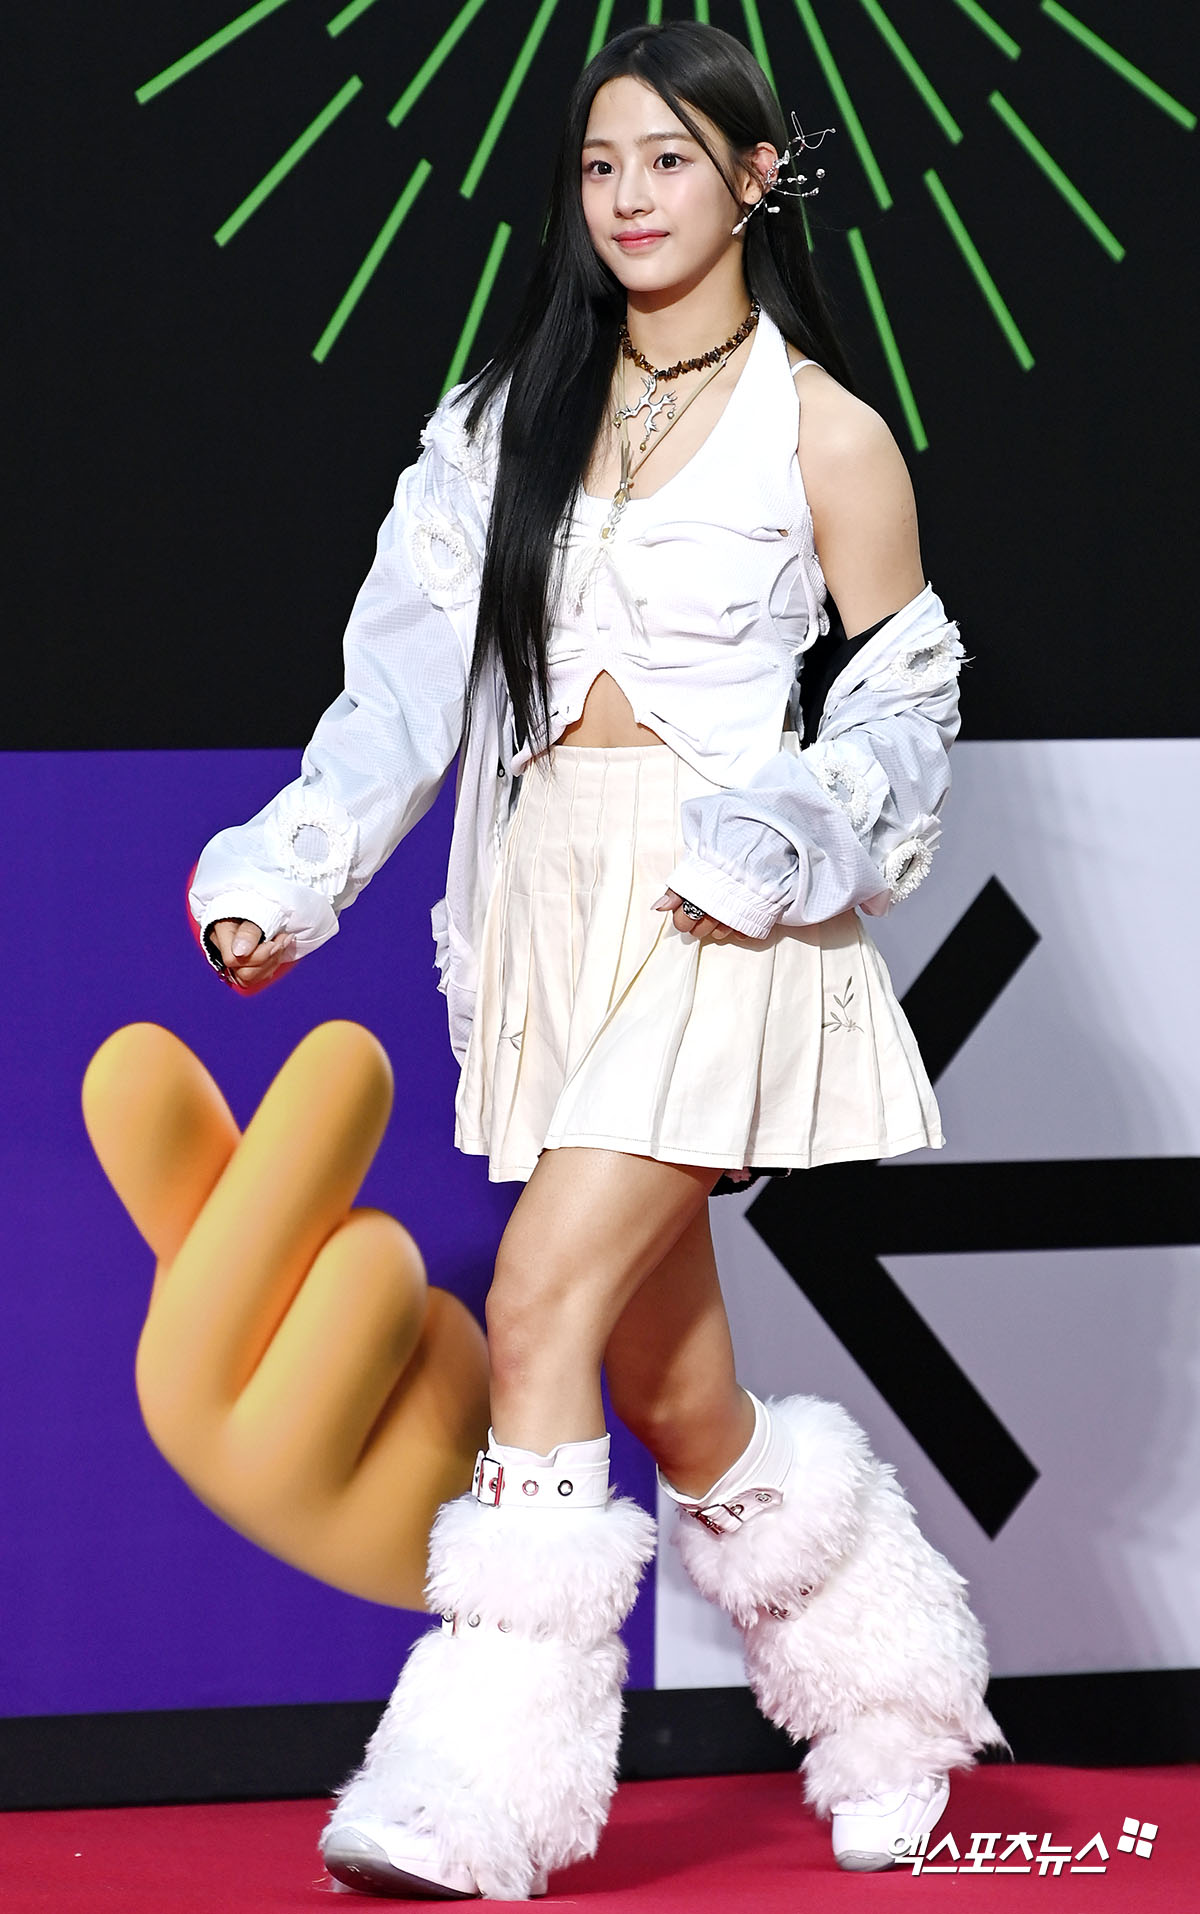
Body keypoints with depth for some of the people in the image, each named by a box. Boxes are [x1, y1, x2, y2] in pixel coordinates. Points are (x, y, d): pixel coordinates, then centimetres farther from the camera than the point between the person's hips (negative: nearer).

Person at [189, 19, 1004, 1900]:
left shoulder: (823, 434, 1)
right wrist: (291, 872, -3)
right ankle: (880, 1699, 27)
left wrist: (768, 852, -13)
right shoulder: (517, 407, 13)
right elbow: (414, 668, 8)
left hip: (718, 916, -5)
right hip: (551, 893, 5)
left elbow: (905, 703, 4)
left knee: (545, 1307, -18)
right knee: (666, 1377, 8)